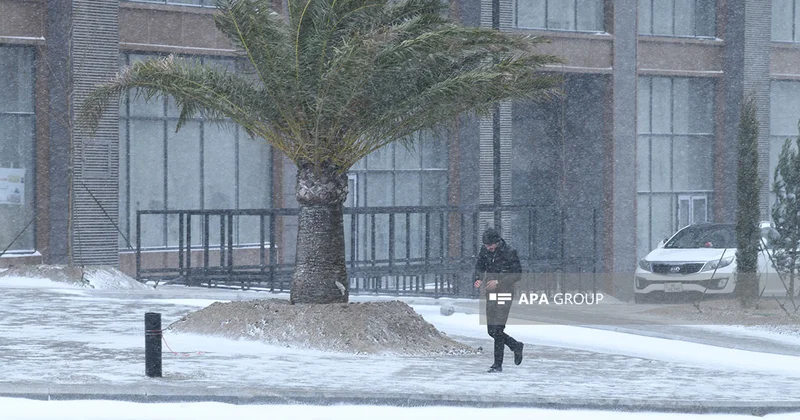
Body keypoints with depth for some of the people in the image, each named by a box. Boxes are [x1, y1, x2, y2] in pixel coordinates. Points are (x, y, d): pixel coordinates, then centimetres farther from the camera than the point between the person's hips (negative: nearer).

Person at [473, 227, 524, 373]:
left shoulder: (509, 252, -14)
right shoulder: (484, 250, 2)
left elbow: (517, 274, -11)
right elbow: (479, 266, 14)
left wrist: (498, 282, -20)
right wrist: (479, 279, -7)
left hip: (505, 293, -6)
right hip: (491, 294, 6)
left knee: (497, 329, -12)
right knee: (491, 331, 7)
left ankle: (498, 364, -5)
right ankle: (516, 346, 30)